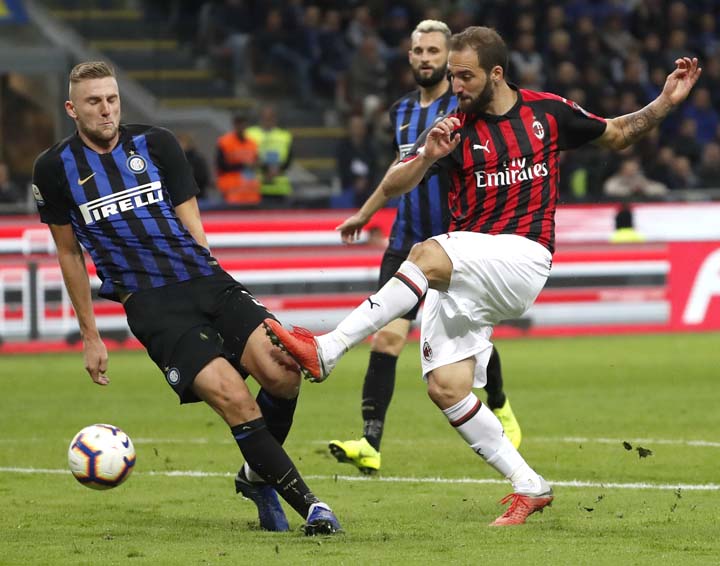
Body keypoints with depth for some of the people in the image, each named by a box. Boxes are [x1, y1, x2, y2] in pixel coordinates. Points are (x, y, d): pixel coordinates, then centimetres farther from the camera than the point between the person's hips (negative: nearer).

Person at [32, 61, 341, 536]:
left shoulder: (156, 144, 9)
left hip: (207, 282, 3)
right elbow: (69, 253, 14)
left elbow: (190, 222, 14)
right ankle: (307, 503, -13)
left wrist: (213, 277, 2)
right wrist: (90, 336, 16)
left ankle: (259, 475, 11)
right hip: (150, 305, -3)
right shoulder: (56, 168, 5)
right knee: (232, 397, -22)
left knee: (282, 372, -17)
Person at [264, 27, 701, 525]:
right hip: (462, 277, 4)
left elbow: (617, 135, 24)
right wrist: (426, 156, -23)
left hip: (524, 258, -4)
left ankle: (327, 351, -34)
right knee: (446, 387, -10)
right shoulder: (456, 127, 5)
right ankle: (529, 486, 3)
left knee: (428, 255, -32)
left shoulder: (548, 111, 6)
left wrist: (665, 103, 9)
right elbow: (393, 186, -3)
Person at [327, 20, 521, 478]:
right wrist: (364, 214, 35)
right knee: (387, 335, -11)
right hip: (408, 243, 4)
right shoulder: (402, 111, 12)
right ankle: (370, 444, -17)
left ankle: (500, 408, 37)